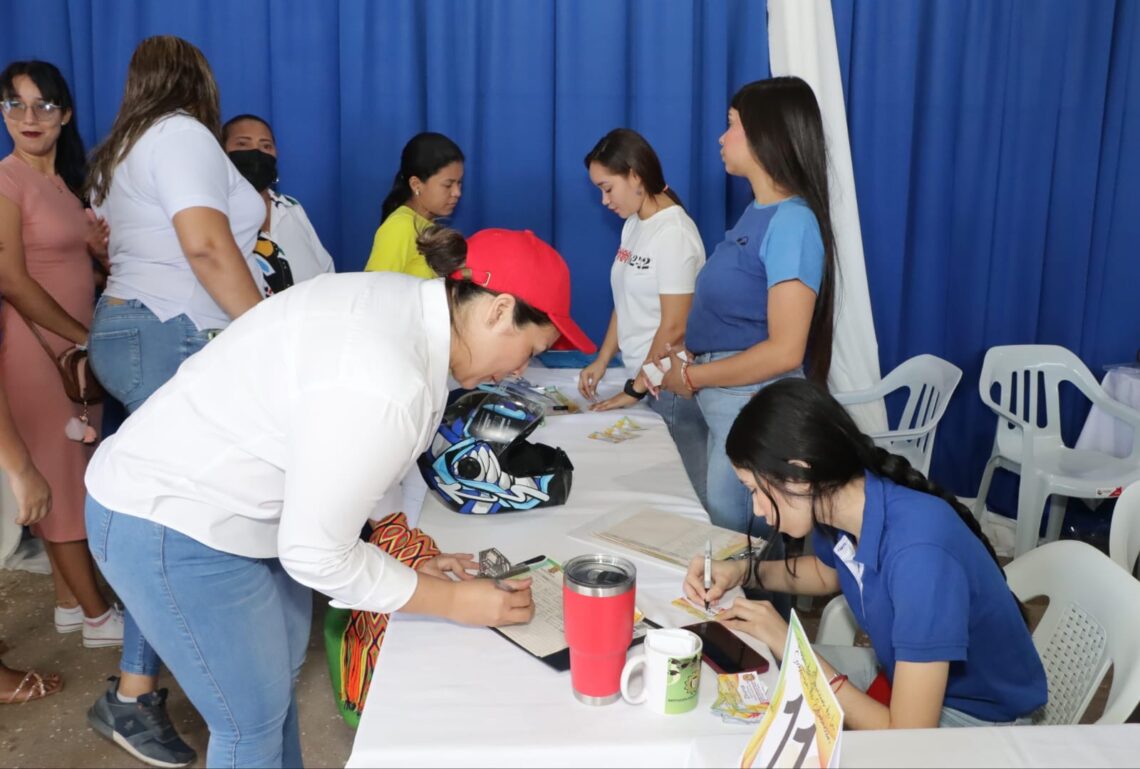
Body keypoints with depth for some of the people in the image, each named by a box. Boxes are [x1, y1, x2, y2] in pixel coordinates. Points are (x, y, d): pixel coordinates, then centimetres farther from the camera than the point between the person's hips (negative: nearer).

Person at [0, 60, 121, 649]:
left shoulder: (68, 180, 12)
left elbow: (93, 259, 15)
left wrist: (106, 243, -8)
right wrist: (84, 336, -13)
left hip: (75, 345, 8)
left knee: (73, 474, 11)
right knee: (59, 476, -1)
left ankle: (69, 602, 23)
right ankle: (97, 615, 8)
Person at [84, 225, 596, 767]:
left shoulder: (405, 304, -5)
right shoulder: (384, 386, -33)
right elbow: (317, 555, -24)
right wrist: (453, 601, -14)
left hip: (222, 502, 10)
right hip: (168, 524, -9)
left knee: (279, 663, 24)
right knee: (255, 719, 6)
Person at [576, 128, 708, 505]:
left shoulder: (673, 232, -16)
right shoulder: (634, 226, 9)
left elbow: (674, 327, -17)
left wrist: (635, 389, -11)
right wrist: (602, 361, 9)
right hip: (641, 378, 8)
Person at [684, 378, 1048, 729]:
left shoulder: (918, 552, -36)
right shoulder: (842, 500, -12)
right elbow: (828, 572, 14)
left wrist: (789, 644, -26)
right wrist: (745, 570, -4)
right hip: (904, 669, 7)